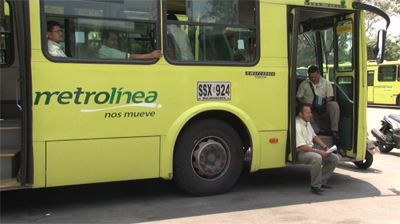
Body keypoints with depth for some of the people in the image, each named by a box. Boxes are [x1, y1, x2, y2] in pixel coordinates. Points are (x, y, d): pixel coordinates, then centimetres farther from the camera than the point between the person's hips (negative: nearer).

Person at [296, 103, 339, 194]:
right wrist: (318, 151, -23)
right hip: (301, 152, -10)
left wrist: (325, 147, 5)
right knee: (317, 158, -40)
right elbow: (302, 147, -25)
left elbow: (314, 137, 18)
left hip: (311, 148, 10)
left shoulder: (307, 122, 11)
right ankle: (315, 186, -26)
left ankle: (322, 181, 10)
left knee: (334, 158, 1)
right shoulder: (297, 126, -21)